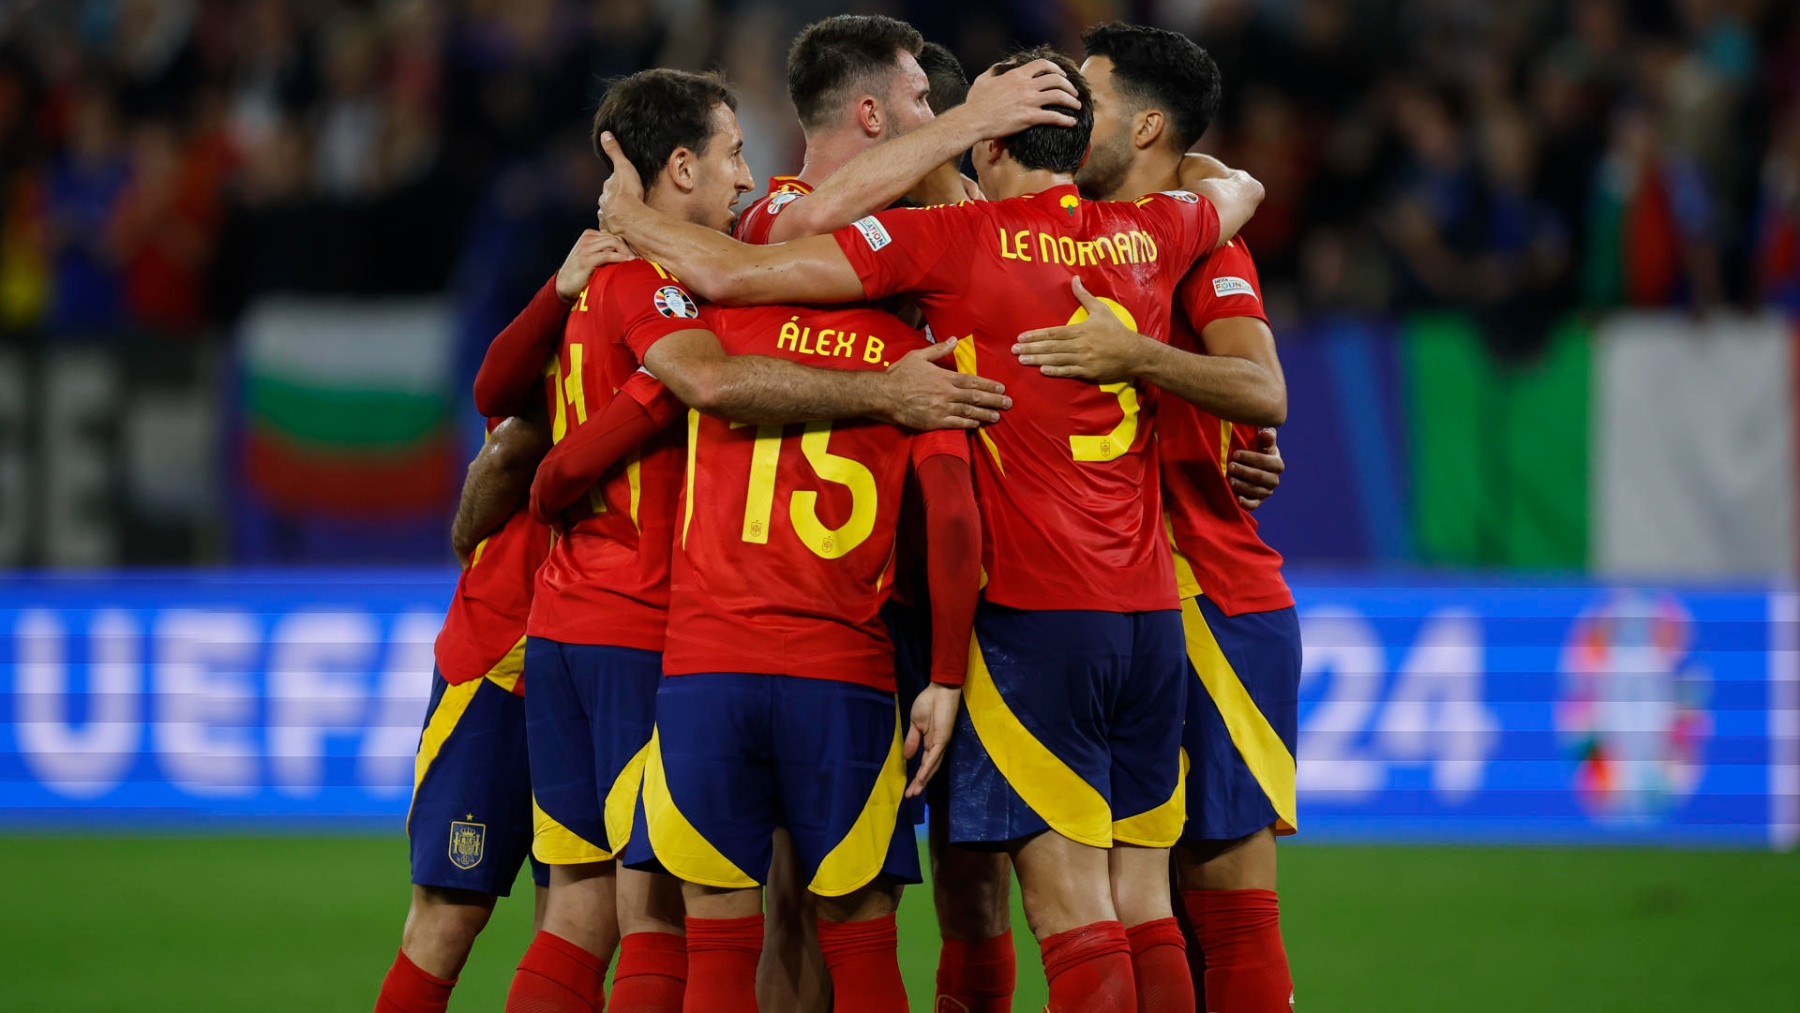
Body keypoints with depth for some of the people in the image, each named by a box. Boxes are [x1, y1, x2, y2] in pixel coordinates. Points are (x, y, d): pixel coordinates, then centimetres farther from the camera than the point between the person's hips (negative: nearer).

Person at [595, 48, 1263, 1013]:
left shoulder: (953, 239, -6)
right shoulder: (1149, 234, 8)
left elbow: (728, 272, -8)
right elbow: (1241, 187, 34)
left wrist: (628, 213, 10)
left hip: (1034, 615, -5)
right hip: (1149, 611, 5)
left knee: (1072, 912, -8)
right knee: (1141, 907, 7)